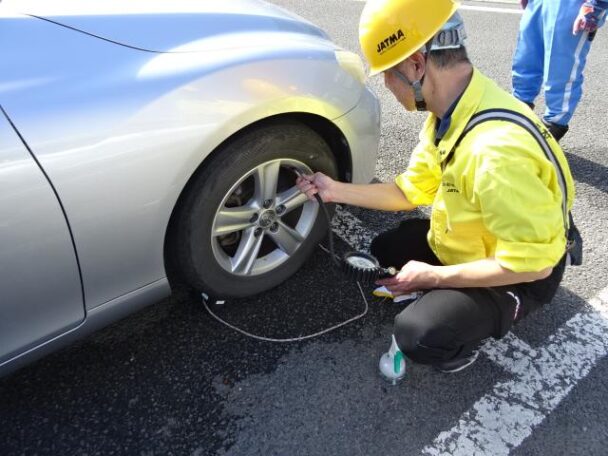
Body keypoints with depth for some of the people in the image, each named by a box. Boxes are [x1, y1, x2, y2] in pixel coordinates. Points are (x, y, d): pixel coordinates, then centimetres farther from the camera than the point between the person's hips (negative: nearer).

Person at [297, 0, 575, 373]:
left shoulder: (496, 148, -39)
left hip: (521, 272, -8)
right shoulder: (447, 113, -8)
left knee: (417, 334, -26)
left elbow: (532, 262, -33)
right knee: (386, 249, 15)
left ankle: (467, 337, 7)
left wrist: (432, 277, -24)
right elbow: (412, 189, 3)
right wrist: (335, 191, 2)